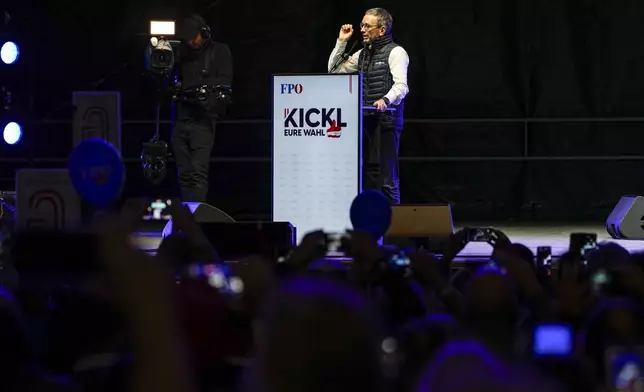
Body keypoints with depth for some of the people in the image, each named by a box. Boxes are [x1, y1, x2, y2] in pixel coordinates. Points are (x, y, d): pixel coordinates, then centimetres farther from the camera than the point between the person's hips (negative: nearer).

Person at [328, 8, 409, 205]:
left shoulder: (395, 52, -5)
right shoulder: (363, 54, 18)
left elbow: (401, 85, -17)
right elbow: (335, 70, 22)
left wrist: (386, 100, -37)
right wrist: (341, 42, 12)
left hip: (386, 120, -7)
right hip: (366, 120, 7)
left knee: (386, 173, -9)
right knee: (369, 171, 6)